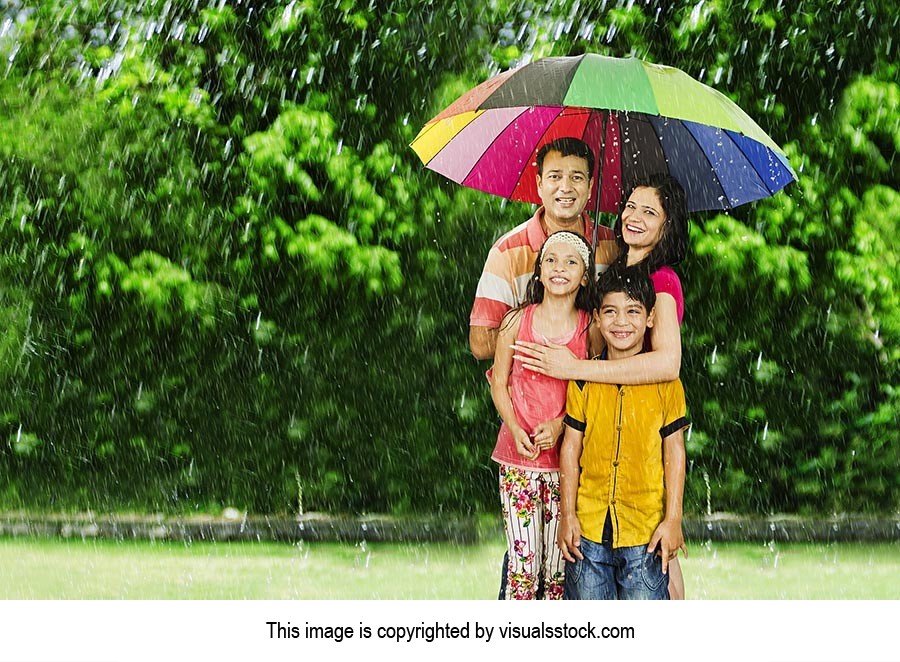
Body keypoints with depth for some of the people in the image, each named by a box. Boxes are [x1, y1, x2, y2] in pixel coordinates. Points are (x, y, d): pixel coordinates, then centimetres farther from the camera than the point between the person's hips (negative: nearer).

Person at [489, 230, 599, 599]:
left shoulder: (591, 327, 0)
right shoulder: (516, 322, 2)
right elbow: (498, 384, 6)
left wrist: (558, 426, -12)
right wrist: (516, 430, -9)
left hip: (567, 455, 0)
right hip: (518, 456, 0)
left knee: (558, 565, 2)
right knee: (523, 563, -4)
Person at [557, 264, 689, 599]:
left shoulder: (666, 383, -2)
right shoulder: (583, 380, 1)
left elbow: (674, 453, 1)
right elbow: (571, 449, 5)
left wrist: (672, 520, -3)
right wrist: (567, 516, 1)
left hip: (646, 531, -1)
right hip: (588, 528, 1)